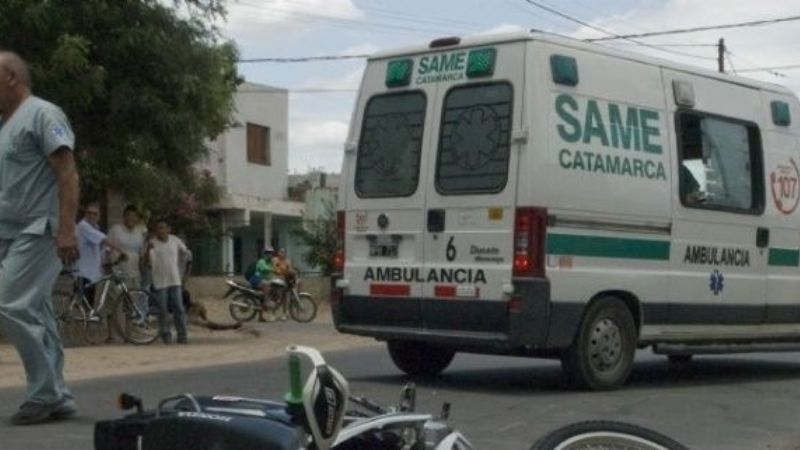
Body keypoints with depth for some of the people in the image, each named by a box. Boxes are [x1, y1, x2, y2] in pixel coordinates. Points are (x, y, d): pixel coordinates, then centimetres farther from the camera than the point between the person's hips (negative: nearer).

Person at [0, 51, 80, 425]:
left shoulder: (42, 114, -7)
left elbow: (67, 173, -14)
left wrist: (66, 230, -22)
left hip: (37, 233, -9)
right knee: (34, 315, 7)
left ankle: (44, 394, -7)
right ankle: (56, 398, 12)